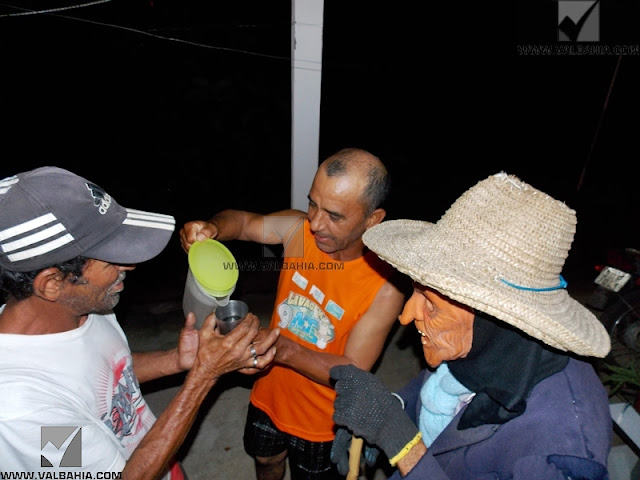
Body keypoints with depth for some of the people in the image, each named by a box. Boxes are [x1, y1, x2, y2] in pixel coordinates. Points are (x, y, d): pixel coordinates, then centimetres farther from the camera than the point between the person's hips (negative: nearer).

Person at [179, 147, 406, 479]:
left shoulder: (385, 289, -30)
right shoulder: (299, 229, -20)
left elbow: (353, 372, -25)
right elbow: (243, 221, -4)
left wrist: (285, 349, -40)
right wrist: (211, 228, -27)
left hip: (320, 423, -4)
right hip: (269, 393, 4)